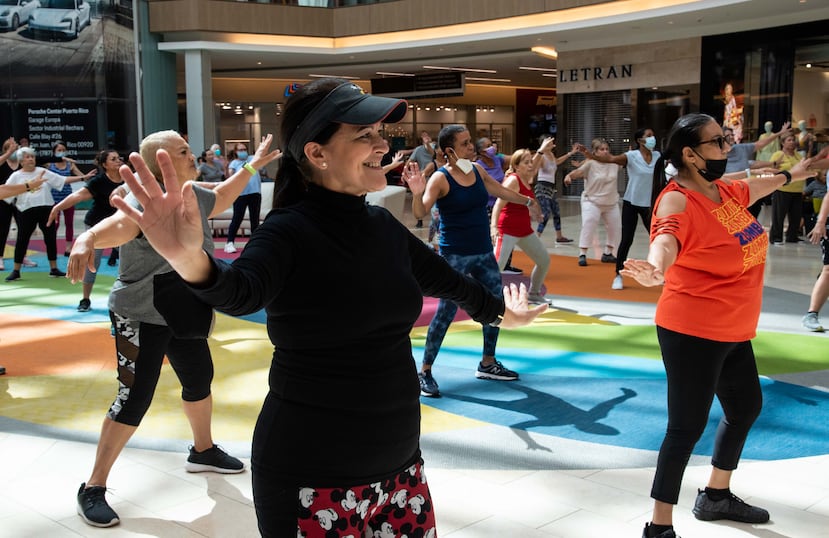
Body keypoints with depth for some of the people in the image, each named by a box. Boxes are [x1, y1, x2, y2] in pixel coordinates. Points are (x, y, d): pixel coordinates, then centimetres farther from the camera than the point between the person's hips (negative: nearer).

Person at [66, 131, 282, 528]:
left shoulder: (195, 197, 0)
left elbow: (222, 198, 23)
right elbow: (111, 228, -45)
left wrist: (253, 165, 25)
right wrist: (85, 241, -67)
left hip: (185, 315, 8)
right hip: (141, 318, -8)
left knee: (199, 379, 21)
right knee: (135, 399, -9)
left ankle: (203, 451, 47)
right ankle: (93, 488, 5)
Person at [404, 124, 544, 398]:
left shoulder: (477, 169, 4)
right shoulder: (440, 179, -16)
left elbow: (500, 190, 23)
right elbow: (420, 213, -29)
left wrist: (527, 200, 35)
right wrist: (417, 192, -49)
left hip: (484, 252, 7)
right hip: (455, 256, -7)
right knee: (446, 311, -8)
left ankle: (488, 364, 27)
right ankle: (425, 371, 3)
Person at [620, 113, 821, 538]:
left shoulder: (726, 191, 5)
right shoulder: (677, 199, -22)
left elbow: (754, 187, 29)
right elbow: (667, 237, -43)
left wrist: (790, 175, 49)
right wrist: (656, 269, -66)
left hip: (733, 330, 10)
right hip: (692, 332, -10)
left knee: (746, 407, 24)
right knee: (687, 427, -8)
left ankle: (716, 496, 44)